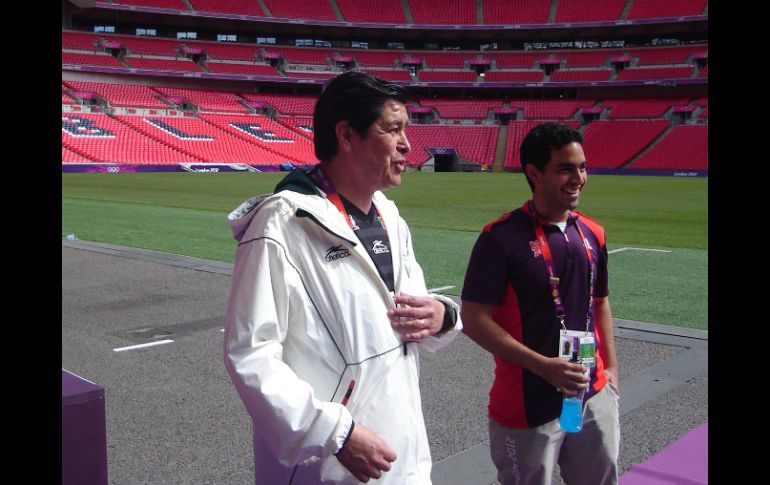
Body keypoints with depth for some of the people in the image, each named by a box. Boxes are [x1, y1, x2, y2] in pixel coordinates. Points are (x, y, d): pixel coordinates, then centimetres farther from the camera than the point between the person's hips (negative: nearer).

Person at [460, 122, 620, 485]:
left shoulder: (592, 234, 6)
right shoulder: (502, 238, -15)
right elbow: (474, 319, -16)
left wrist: (611, 367, 11)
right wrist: (542, 366, -22)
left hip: (595, 397, 6)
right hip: (529, 406, -6)